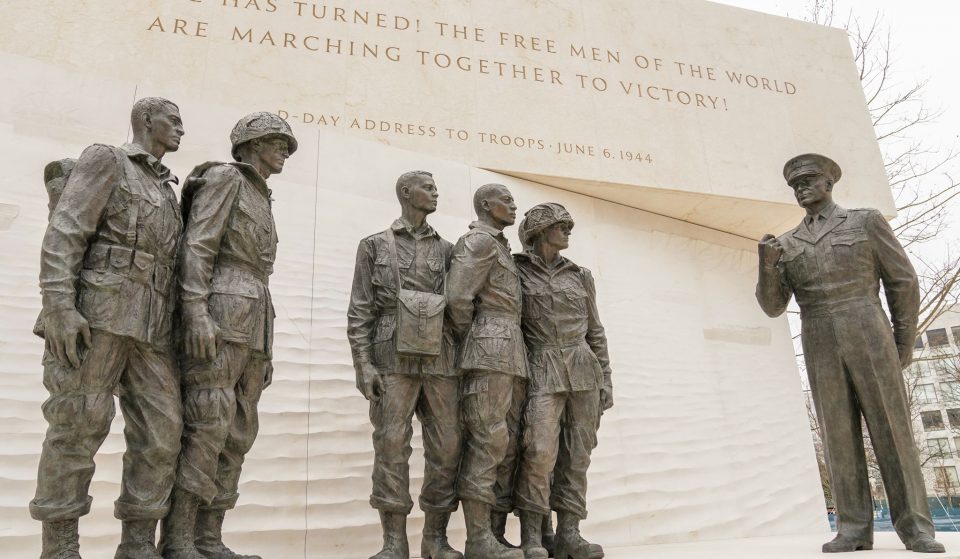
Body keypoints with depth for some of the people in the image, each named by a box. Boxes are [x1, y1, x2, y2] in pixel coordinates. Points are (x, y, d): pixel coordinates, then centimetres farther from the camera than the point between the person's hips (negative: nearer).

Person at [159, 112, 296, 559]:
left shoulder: (261, 204, 29)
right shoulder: (223, 177, 4)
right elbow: (195, 245, -10)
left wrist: (264, 348, 19)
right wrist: (196, 313, -23)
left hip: (251, 322, 9)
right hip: (218, 314, -9)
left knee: (236, 433, 2)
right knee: (208, 426, -14)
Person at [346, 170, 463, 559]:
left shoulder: (447, 250, 17)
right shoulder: (375, 245, 10)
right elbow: (360, 312, 3)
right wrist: (363, 364, -10)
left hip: (441, 359, 3)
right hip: (395, 358, -3)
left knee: (446, 448, 0)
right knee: (392, 447, -5)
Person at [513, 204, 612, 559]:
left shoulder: (580, 276, 13)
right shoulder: (515, 271, 4)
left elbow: (594, 333, 13)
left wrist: (605, 381, 7)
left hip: (583, 371, 4)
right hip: (543, 372, -4)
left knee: (576, 455, 2)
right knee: (540, 452, -15)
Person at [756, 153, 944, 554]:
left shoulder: (867, 221, 8)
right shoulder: (786, 245, 15)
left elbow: (903, 281, 8)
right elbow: (772, 307, 7)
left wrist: (904, 343, 4)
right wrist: (767, 265, -12)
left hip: (867, 337, -2)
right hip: (821, 347, 2)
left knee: (891, 429, -3)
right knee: (839, 434, -1)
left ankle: (915, 528, 5)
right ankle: (854, 529, 2)